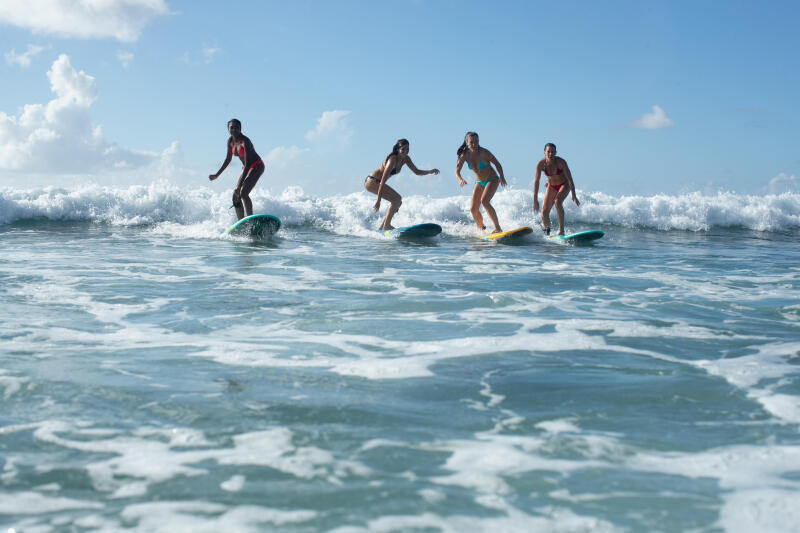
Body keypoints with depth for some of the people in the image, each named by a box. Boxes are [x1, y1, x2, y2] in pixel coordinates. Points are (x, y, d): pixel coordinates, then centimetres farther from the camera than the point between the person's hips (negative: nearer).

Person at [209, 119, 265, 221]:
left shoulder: (245, 141, -26)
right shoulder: (230, 141, -2)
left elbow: (247, 164, -31)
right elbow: (228, 160, 11)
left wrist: (239, 186, -37)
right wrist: (217, 175, 9)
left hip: (257, 166, -9)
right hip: (246, 168, 9)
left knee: (243, 193, -25)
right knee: (235, 197, 4)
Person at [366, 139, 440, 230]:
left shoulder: (406, 159, -1)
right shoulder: (392, 160, -27)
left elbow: (417, 172, 9)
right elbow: (383, 181, -30)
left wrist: (430, 171, -11)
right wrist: (378, 200, -33)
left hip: (377, 182, 10)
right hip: (371, 182, -10)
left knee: (398, 201, 11)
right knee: (396, 198, -19)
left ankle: (382, 227, 14)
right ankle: (386, 225, -15)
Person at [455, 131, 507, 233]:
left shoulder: (483, 152, -22)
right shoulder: (464, 155, -12)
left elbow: (497, 163, -11)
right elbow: (457, 171, -18)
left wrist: (501, 176, -22)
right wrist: (460, 179, -38)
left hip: (492, 180, -5)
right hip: (479, 183, 5)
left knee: (484, 201, -28)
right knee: (473, 209, -2)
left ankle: (498, 228, -25)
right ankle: (481, 229, 23)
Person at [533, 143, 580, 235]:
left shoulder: (561, 162, -27)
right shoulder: (541, 164, -21)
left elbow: (569, 178, -22)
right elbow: (536, 181, -18)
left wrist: (574, 196, -25)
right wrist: (535, 200, -21)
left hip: (564, 185, -3)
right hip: (551, 186, 3)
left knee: (558, 202, -32)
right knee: (544, 212, -9)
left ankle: (561, 230, -25)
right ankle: (546, 228, 26)